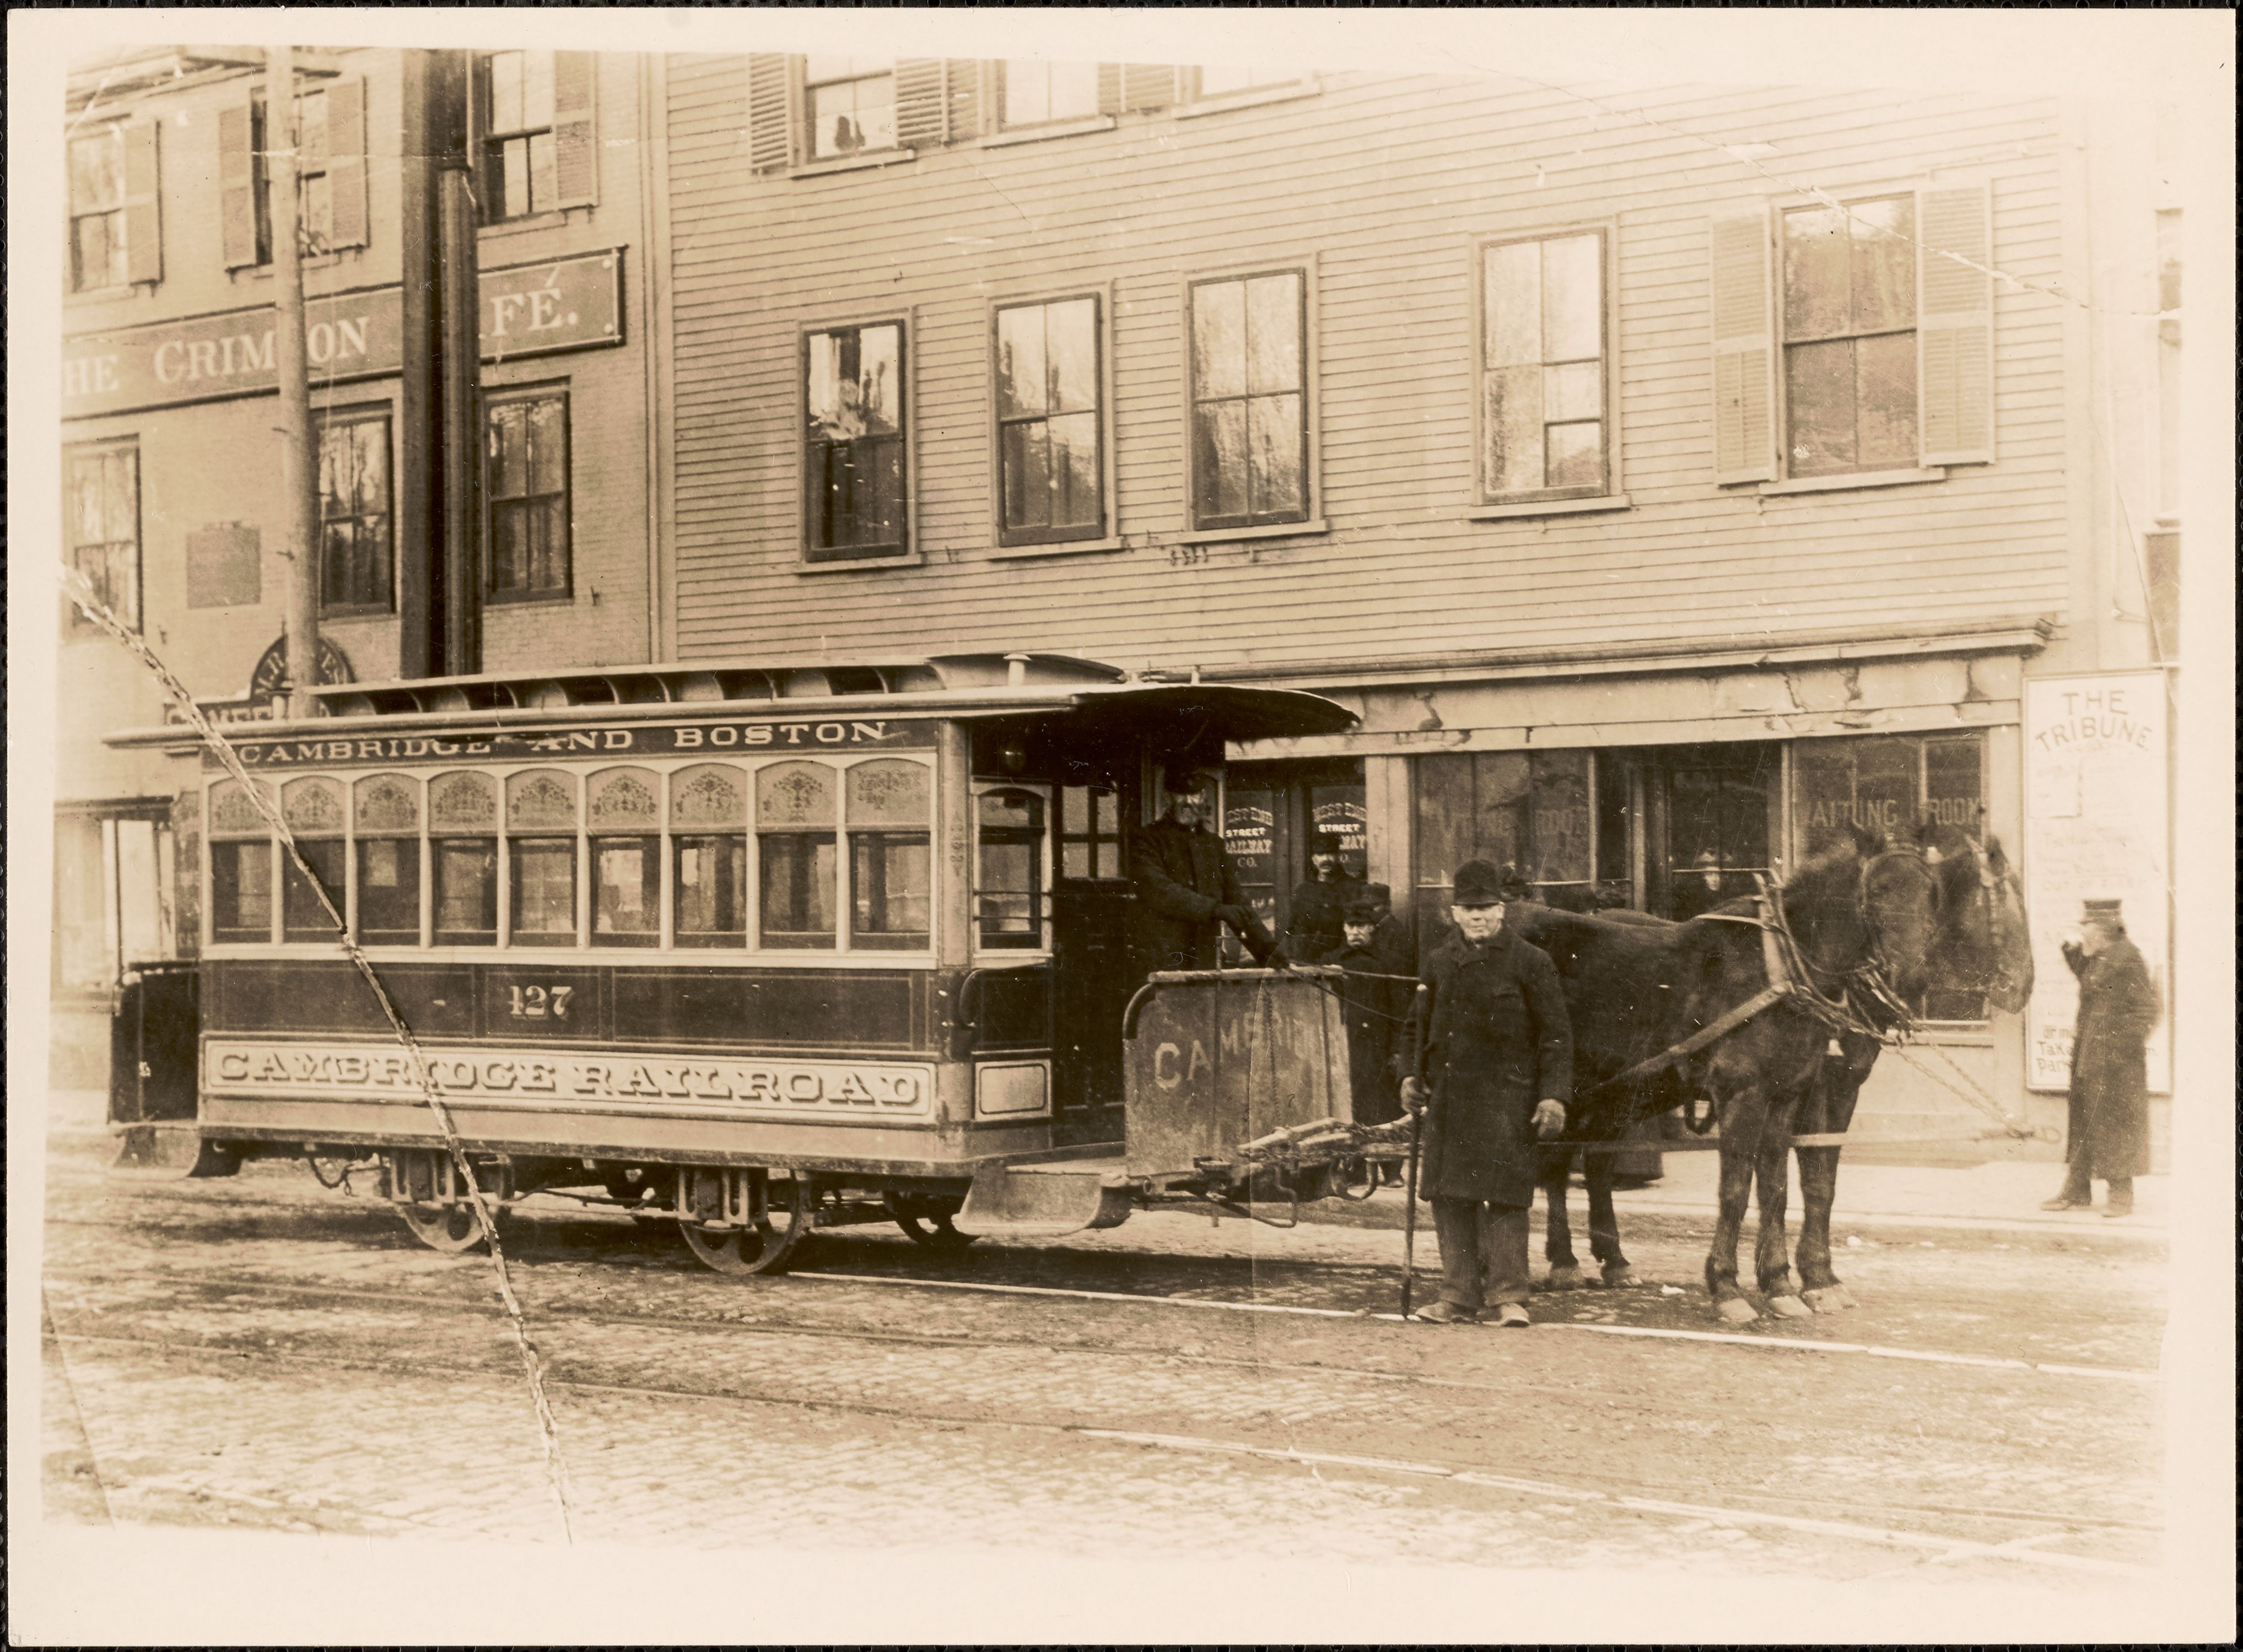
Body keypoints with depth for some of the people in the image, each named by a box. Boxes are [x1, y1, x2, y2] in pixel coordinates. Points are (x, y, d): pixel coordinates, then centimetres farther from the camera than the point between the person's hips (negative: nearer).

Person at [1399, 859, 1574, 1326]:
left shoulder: (1531, 962, 0)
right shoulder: (1439, 962, 12)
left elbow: (1556, 1034, -1)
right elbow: (1420, 1026, 22)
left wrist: (1553, 1094, -10)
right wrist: (1414, 1077, 9)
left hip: (1507, 1096, -5)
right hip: (1449, 1096, 5)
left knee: (1505, 1198, -6)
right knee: (1449, 1197, 6)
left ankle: (1509, 1296, 1)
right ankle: (1459, 1296, 14)